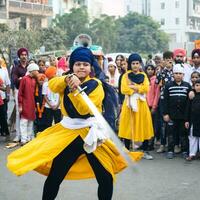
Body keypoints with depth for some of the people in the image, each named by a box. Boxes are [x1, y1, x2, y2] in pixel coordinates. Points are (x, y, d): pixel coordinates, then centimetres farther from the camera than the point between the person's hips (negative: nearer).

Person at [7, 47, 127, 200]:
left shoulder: (96, 84, -2)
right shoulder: (67, 82, 7)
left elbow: (84, 109, -16)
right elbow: (52, 85, -17)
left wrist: (75, 89, -27)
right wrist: (68, 79, -34)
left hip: (90, 133, -1)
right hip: (68, 132, 2)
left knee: (106, 178, 0)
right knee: (54, 176, 2)